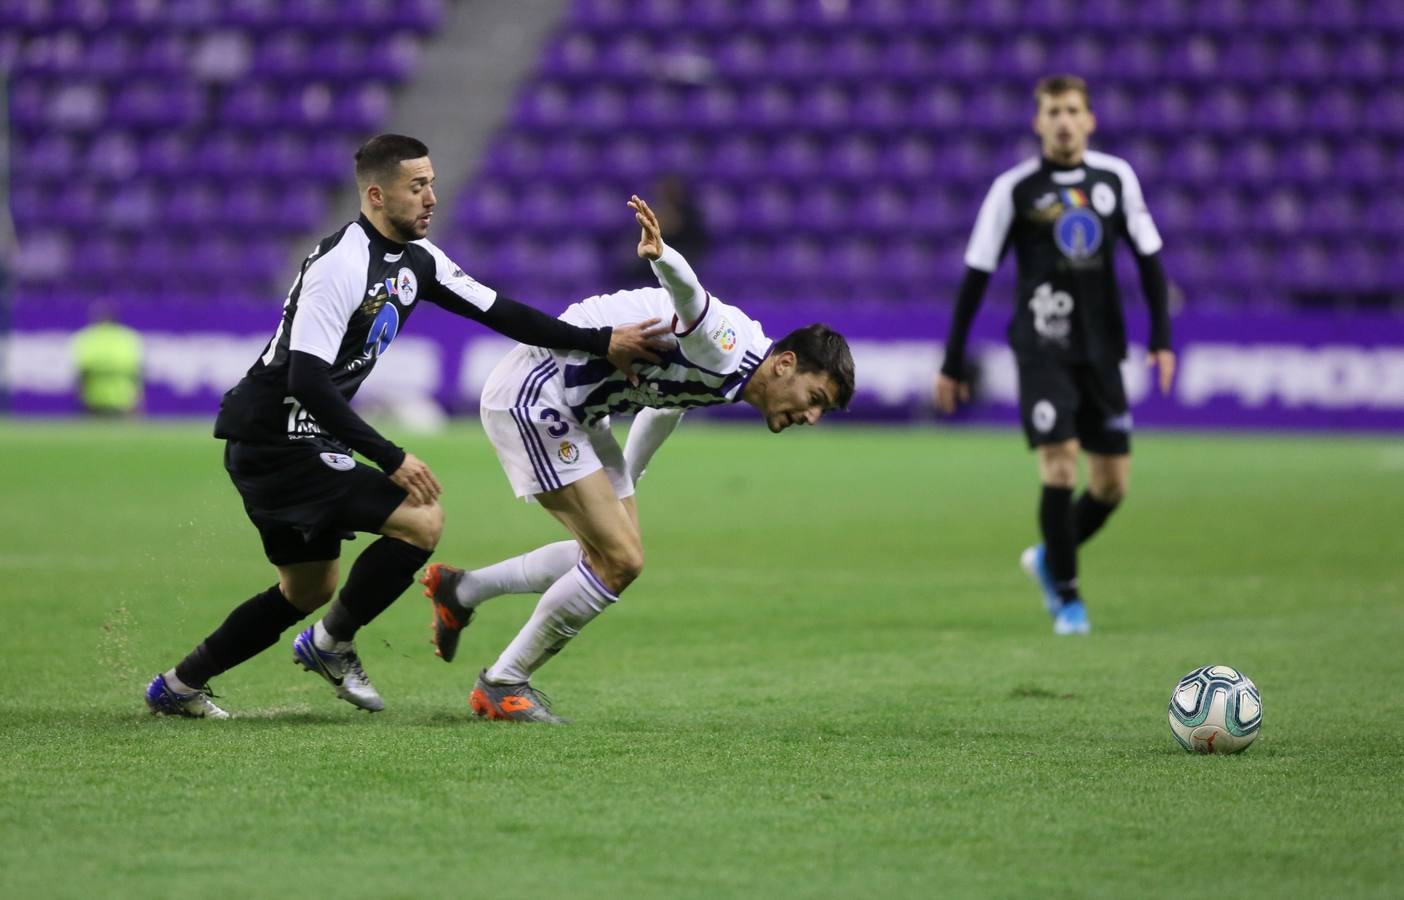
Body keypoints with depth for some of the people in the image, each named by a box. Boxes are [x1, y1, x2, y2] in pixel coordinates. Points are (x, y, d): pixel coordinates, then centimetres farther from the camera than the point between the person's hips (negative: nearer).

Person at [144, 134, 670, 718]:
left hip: (272, 444, 10)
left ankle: (178, 687, 27)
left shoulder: (415, 260, 7)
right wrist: (390, 459, -27)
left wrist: (601, 342, 3)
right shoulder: (340, 265, -22)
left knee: (309, 589, 19)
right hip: (276, 443, -10)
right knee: (421, 519, -15)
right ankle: (332, 645, 1)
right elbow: (307, 380, -26)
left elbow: (497, 312, 10)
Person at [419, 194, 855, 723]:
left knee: (617, 557, 12)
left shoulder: (725, 371, 11)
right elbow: (688, 299, -43)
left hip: (577, 409, 11)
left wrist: (621, 489, 41)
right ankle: (503, 685, 2)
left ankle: (461, 590, 24)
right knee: (619, 561, -11)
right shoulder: (728, 347, -21)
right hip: (534, 395, -11)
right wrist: (662, 257, -66)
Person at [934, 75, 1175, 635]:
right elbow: (976, 276, 0)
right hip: (1041, 350, -4)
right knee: (1059, 467, -16)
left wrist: (1162, 338, 3)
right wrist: (952, 364, -1)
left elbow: (1148, 257, 12)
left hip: (1101, 351, 4)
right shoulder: (1014, 189, -3)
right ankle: (1066, 597, -1)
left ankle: (1050, 558, 31)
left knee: (1112, 483, 3)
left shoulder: (1116, 178, 5)